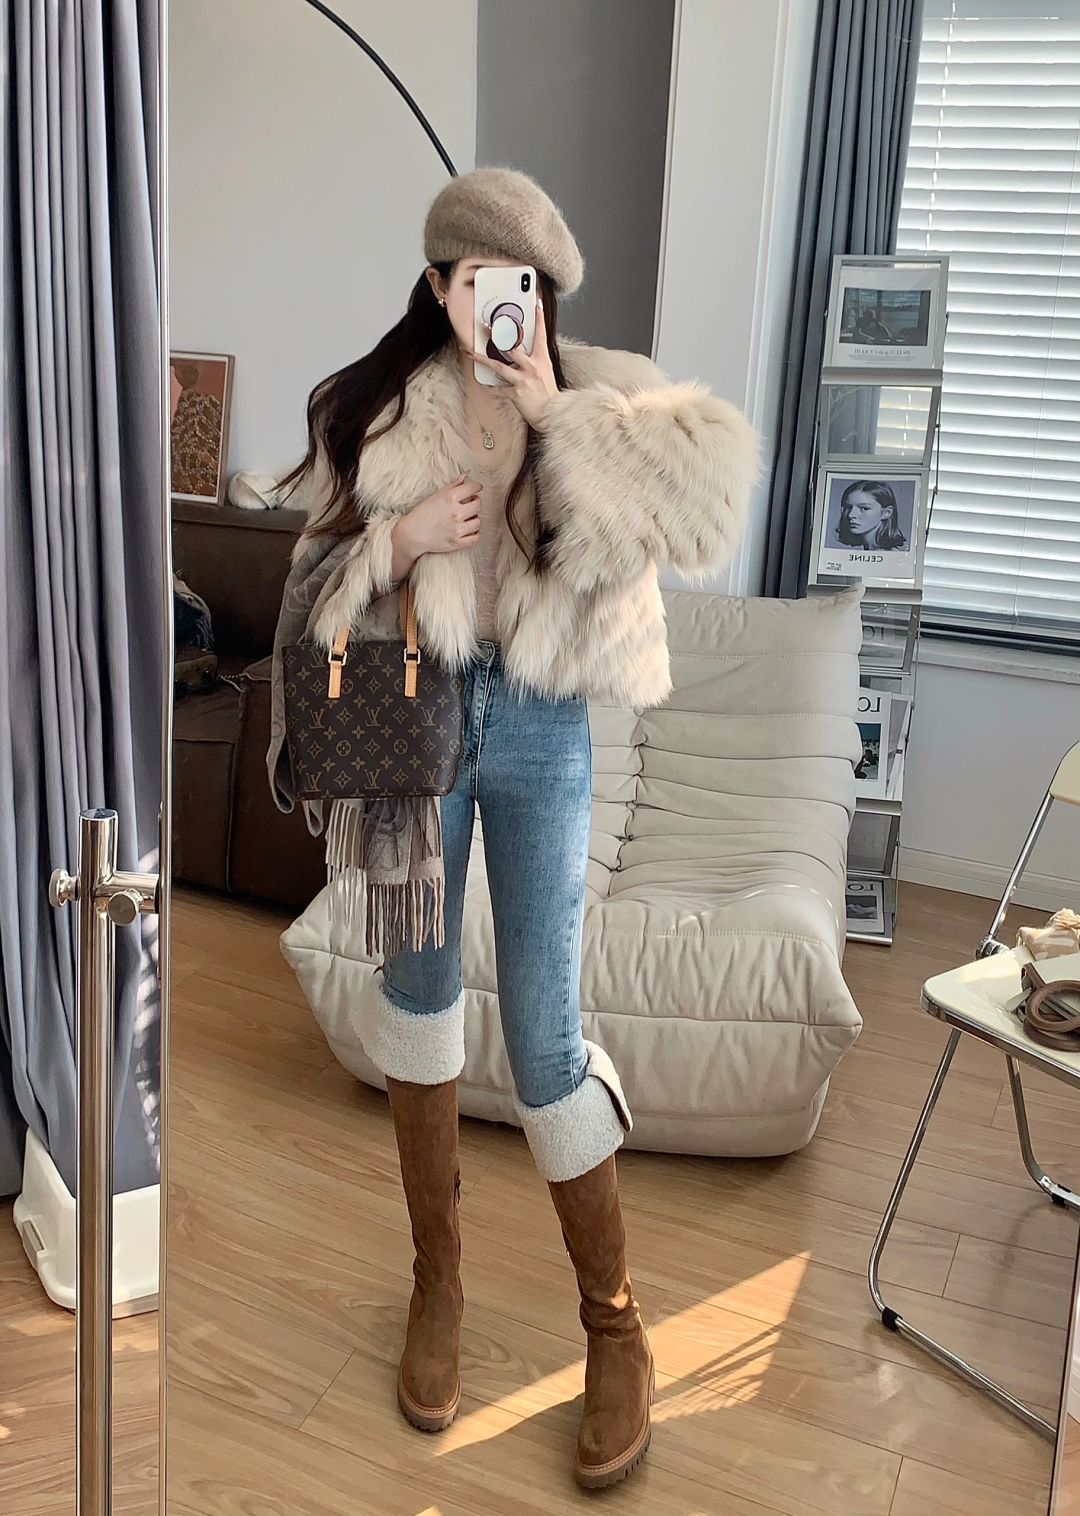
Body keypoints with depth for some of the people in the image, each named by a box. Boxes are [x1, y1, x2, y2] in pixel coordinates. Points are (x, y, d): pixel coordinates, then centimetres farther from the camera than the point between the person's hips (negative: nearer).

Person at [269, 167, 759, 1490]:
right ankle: (437, 1277, 30)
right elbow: (320, 577, 5)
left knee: (544, 1029, -2)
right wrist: (407, 534, -13)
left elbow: (706, 482, -18)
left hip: (542, 731, -2)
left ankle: (614, 1323, 17)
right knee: (418, 985, 10)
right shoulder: (377, 405, 3)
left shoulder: (599, 399, 0)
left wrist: (556, 413, -20)